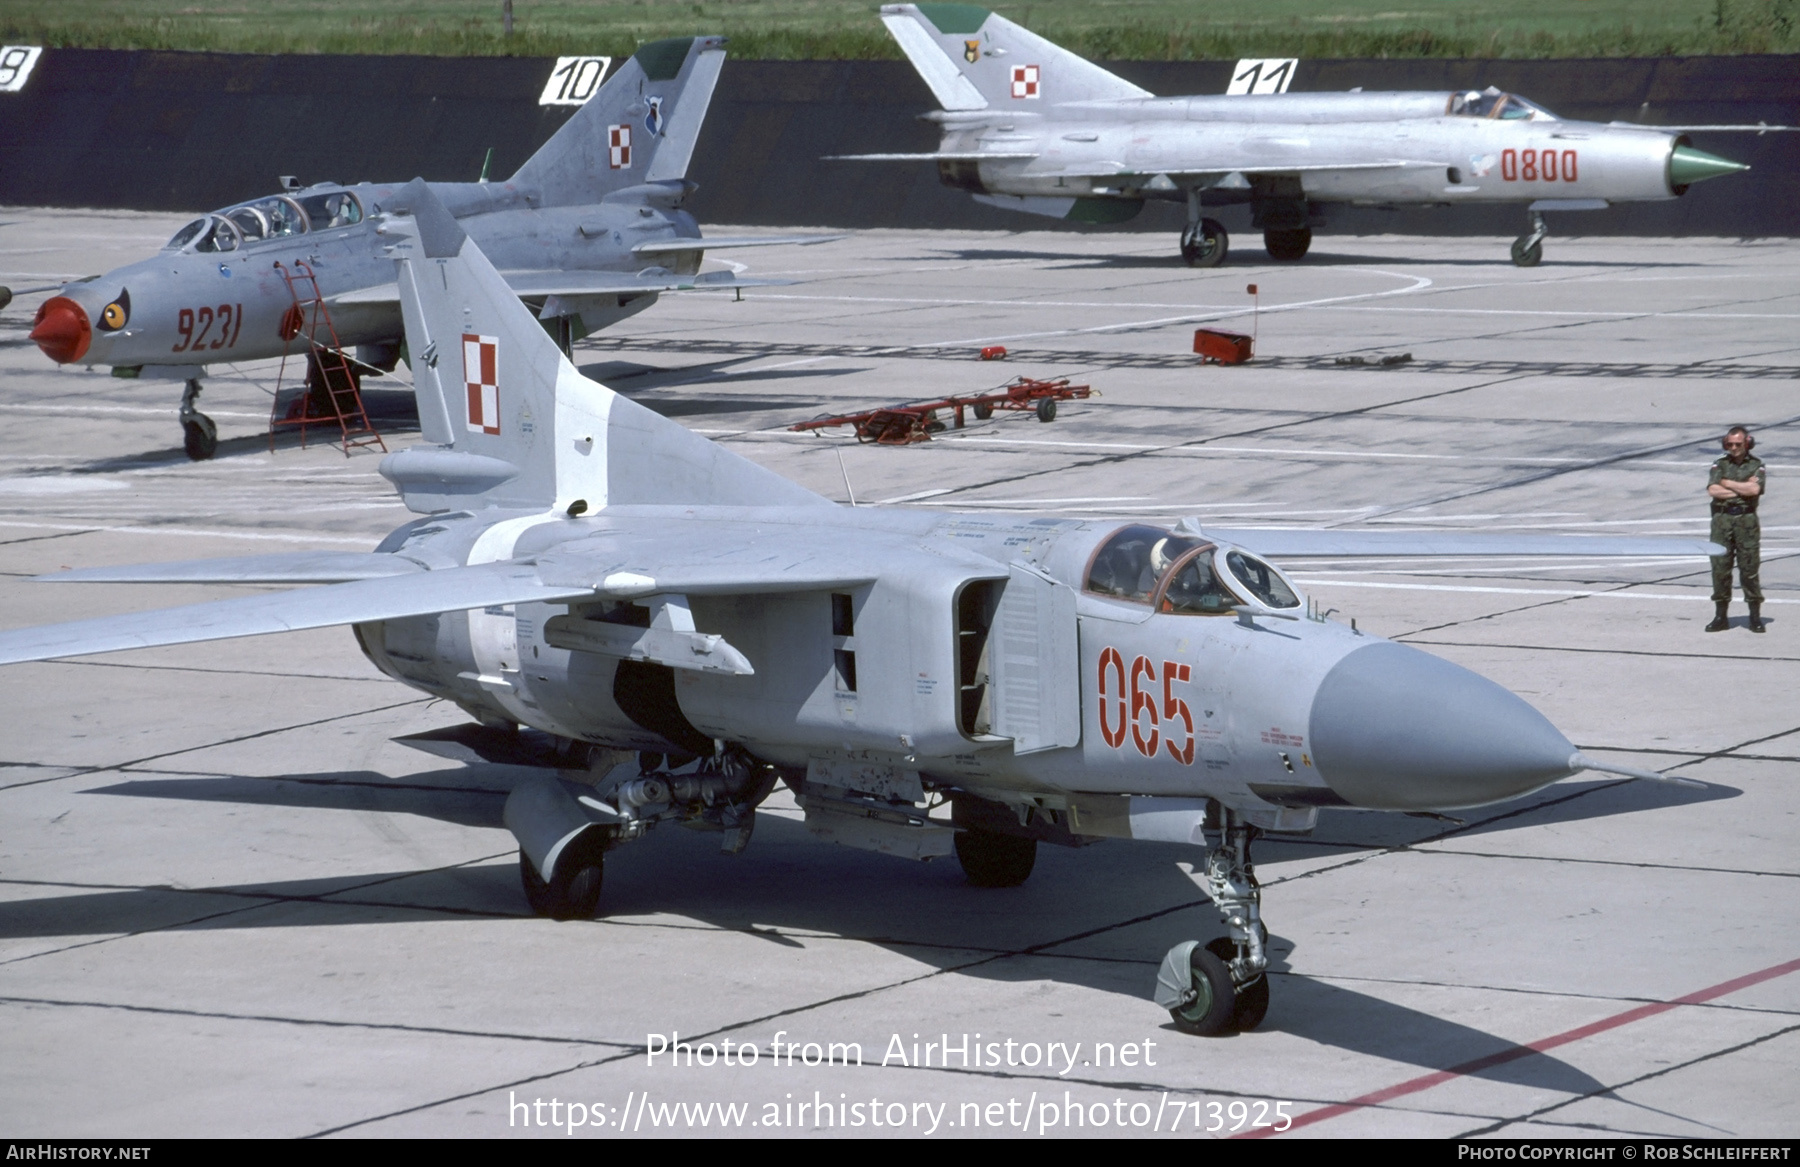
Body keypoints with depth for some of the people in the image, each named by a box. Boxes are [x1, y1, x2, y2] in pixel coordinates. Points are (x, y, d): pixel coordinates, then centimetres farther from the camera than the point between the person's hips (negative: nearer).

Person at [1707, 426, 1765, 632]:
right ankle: (1720, 616, 8)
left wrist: (1727, 483, -4)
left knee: (1749, 567, -3)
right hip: (1722, 519, 2)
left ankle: (1755, 616, 4)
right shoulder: (1720, 465, 10)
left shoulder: (1756, 465, 6)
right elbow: (1713, 491, -6)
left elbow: (1755, 489, -12)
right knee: (1720, 567, 1)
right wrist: (1742, 489, -7)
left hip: (1747, 520, -2)